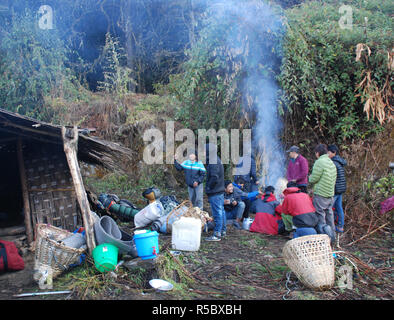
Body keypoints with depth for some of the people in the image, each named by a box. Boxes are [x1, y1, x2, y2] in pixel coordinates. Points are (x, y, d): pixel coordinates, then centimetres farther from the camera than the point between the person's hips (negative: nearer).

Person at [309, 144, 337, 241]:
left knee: (320, 215, -2)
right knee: (329, 214, 16)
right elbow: (333, 179, 17)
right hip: (330, 194, 8)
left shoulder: (319, 162, -14)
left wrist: (310, 177, 7)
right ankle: (331, 236, 23)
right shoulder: (331, 163, 13)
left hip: (320, 194, -8)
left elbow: (313, 179, -15)